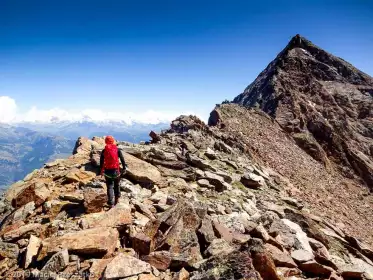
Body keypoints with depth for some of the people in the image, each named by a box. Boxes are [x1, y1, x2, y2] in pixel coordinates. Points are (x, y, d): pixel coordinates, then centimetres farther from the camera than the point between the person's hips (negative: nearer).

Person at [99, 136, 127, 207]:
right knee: (116, 185, 20)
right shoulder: (117, 150, -4)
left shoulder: (104, 151, 0)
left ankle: (111, 203, -1)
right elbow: (122, 159, -6)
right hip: (116, 170, 0)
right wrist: (124, 168, 3)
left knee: (110, 186, 4)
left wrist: (101, 170, 14)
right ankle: (117, 198, 30)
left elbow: (101, 161, 4)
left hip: (107, 171, 0)